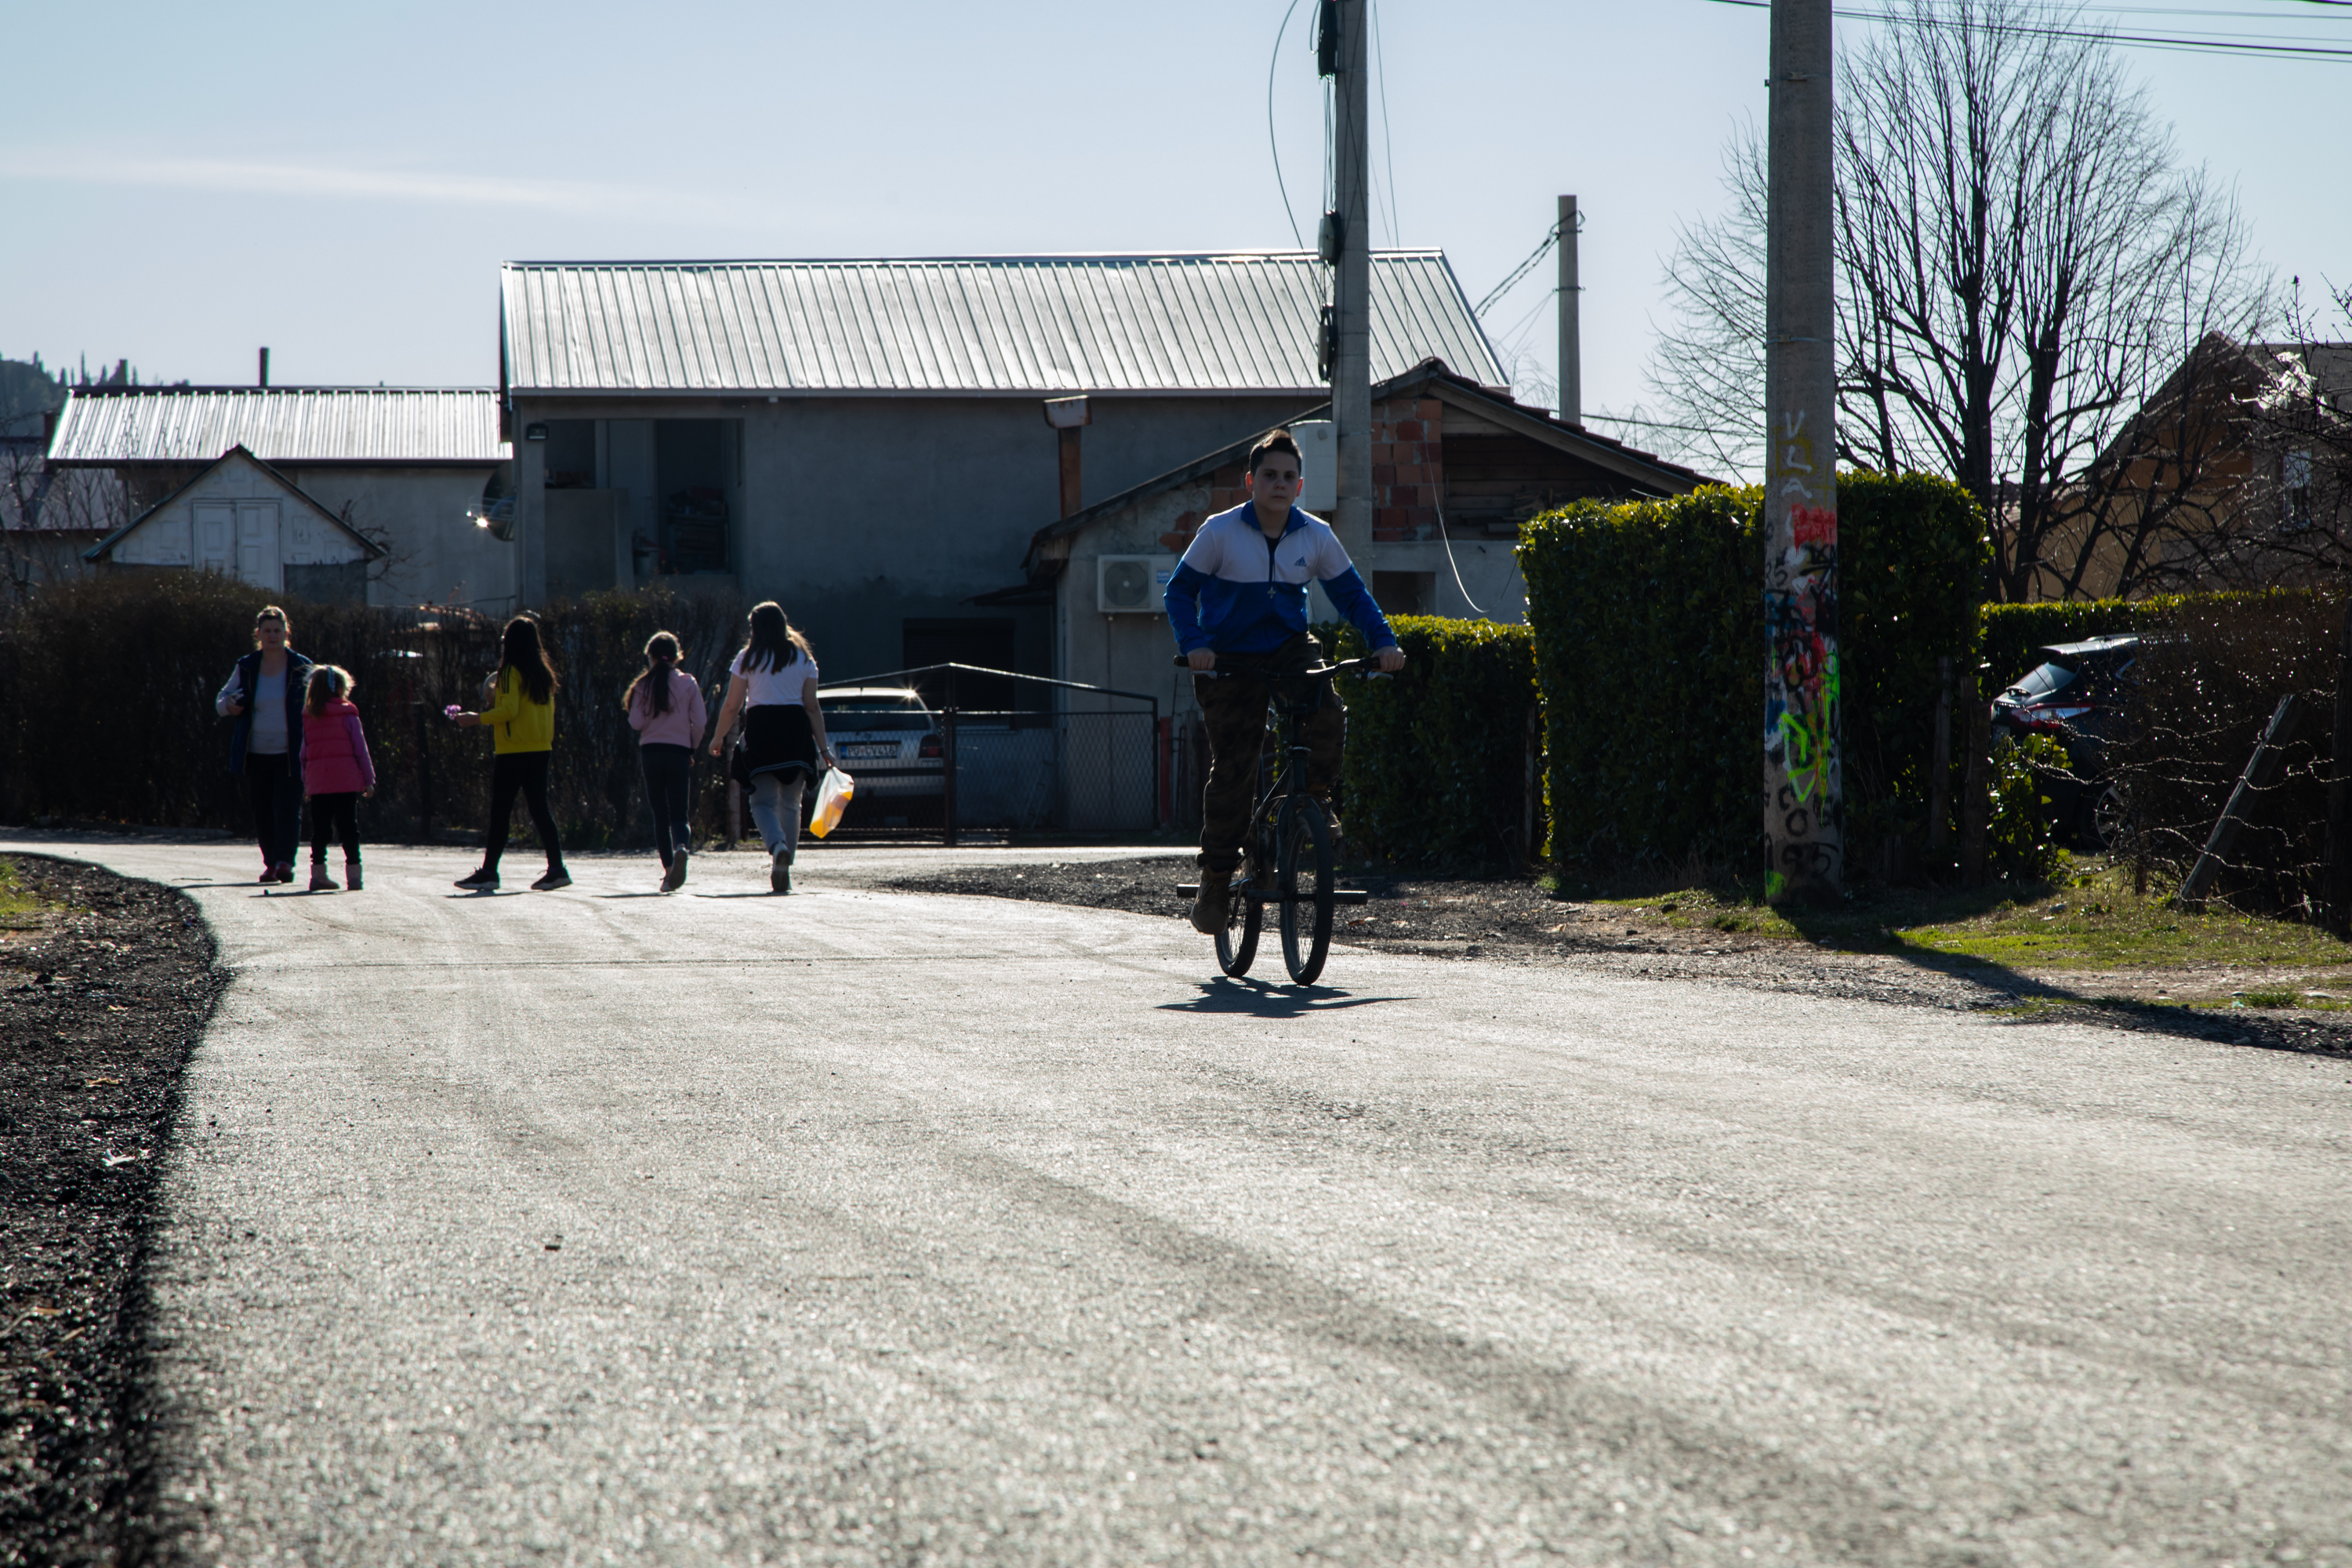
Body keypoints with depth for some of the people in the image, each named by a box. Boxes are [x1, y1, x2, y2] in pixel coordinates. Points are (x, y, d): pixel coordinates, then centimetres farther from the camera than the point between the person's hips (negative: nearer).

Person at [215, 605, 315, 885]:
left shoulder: (302, 668, 0)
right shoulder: (246, 668, 6)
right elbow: (221, 701, 14)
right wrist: (229, 706, -11)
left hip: (290, 754, -3)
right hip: (256, 754, 3)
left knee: (287, 807, -13)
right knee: (262, 811, 6)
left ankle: (285, 862, -19)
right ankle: (270, 864, 18)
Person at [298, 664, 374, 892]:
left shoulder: (309, 718, 9)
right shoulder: (348, 715, -2)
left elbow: (304, 753, 11)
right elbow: (360, 749, -2)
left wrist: (305, 782, 16)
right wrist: (369, 779, 2)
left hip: (317, 783, 3)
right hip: (346, 782, -3)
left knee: (320, 830, 7)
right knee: (349, 828, 0)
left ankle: (318, 873, 5)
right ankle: (353, 874, -3)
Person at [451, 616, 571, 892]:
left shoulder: (511, 671, -10)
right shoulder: (544, 672, 11)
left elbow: (509, 710, -18)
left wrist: (476, 718, -9)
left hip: (514, 752, -7)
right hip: (540, 749, 7)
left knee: (500, 811, -2)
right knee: (539, 809, 7)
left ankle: (489, 872, 0)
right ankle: (556, 868, -2)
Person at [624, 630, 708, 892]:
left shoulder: (644, 685, -2)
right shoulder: (688, 683, 0)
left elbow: (636, 722, -6)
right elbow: (700, 722, -3)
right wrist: (692, 748, 11)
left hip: (651, 751, 0)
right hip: (679, 752, 0)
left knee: (660, 813, 9)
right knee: (678, 813, 1)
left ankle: (668, 868, 0)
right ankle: (680, 847, -31)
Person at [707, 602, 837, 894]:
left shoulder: (748, 658, 2)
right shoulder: (803, 659, 9)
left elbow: (732, 706, 1)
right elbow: (812, 707, 6)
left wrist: (718, 738, 14)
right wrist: (823, 748, 8)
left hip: (761, 730, -3)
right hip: (797, 731, 3)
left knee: (763, 802, -2)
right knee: (790, 804, 11)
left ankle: (778, 846, -32)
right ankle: (783, 871, 10)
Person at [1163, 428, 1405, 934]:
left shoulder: (1316, 536, -5)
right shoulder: (1220, 532, -12)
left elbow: (1351, 593, 4)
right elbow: (1181, 591, -7)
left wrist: (1382, 641, -10)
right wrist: (1194, 644, -23)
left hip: (1290, 646, 2)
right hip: (1230, 659, -2)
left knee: (1329, 718, -27)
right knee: (1232, 769, -5)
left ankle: (1314, 797, 2)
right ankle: (1215, 882, 7)